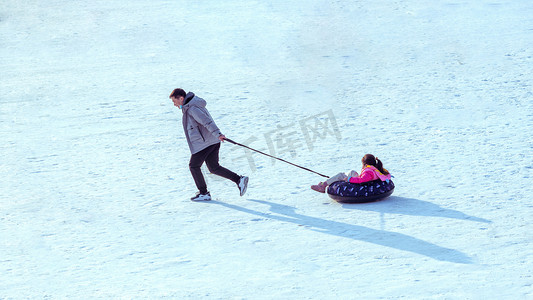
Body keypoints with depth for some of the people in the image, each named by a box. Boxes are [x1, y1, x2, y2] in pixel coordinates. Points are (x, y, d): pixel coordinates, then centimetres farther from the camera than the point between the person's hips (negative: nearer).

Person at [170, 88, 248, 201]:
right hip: (212, 142, 10)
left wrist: (217, 134, -35)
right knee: (214, 168, 13)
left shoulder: (192, 109, -17)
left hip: (203, 144, -10)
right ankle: (239, 180, 5)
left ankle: (204, 193, 10)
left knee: (193, 166, 5)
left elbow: (207, 121, -26)